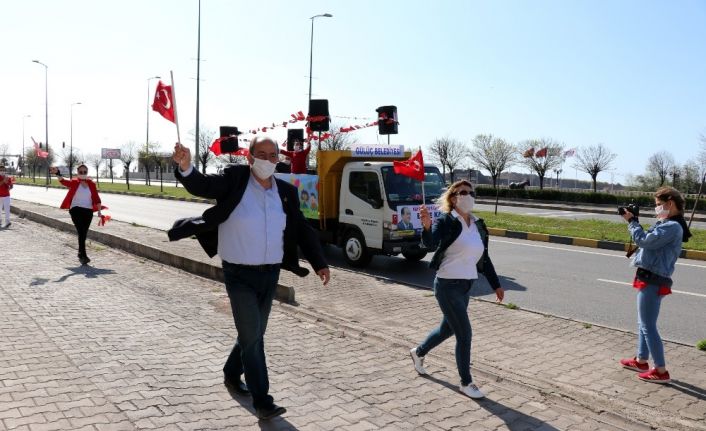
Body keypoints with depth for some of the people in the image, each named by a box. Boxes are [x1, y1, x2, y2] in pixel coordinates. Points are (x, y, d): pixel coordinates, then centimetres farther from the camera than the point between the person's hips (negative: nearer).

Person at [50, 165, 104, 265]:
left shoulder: (92, 184, 8)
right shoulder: (74, 182, 2)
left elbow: (96, 198, 7)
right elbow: (64, 181, -18)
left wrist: (99, 211, 1)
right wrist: (58, 173, -37)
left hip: (88, 211, 3)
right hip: (76, 209, -3)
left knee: (84, 233, 9)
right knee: (81, 231, -14)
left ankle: (80, 253, 27)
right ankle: (83, 255, -17)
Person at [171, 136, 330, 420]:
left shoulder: (286, 192, 3)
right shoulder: (235, 179, -7)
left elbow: (302, 230, 7)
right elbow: (202, 186, -20)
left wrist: (319, 264, 1)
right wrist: (186, 167, -41)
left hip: (270, 274, 5)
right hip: (240, 274, -5)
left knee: (253, 334, 18)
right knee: (252, 337, -5)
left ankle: (232, 375, 43)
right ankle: (262, 401, 6)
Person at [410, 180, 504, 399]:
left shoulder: (478, 225, 8)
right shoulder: (446, 221, -13)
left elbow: (484, 258, 15)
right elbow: (430, 244, -31)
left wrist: (496, 285, 15)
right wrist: (427, 226, -50)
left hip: (465, 287, 8)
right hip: (447, 286, -8)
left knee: (448, 328, 22)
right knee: (464, 334, -4)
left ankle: (418, 352, 47)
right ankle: (466, 383, 14)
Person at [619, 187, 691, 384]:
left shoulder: (672, 226, -18)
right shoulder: (666, 224, 13)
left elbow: (645, 241, -22)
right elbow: (648, 240, 15)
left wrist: (632, 221, -10)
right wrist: (634, 222, 5)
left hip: (653, 280, -10)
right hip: (651, 278, 10)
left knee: (648, 326, -4)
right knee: (644, 323, 20)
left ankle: (661, 371, 4)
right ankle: (641, 360, 32)